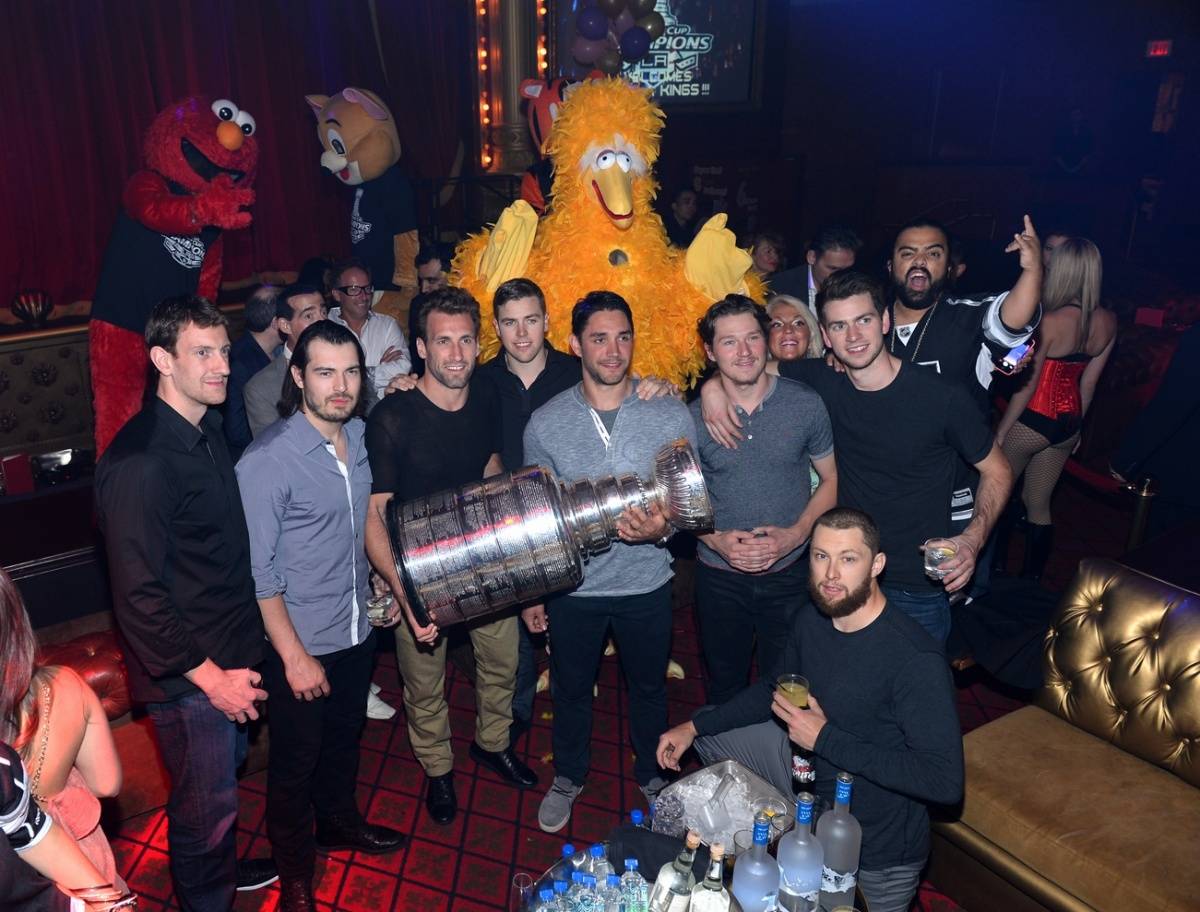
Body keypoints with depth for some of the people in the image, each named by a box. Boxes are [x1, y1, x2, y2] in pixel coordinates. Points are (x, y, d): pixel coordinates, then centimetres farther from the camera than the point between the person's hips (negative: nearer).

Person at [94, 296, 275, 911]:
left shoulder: (208, 431, 4)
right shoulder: (139, 462, -25)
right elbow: (140, 599, -24)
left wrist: (236, 662, 13)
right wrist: (211, 677, -19)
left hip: (230, 659, 9)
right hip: (188, 675, -9)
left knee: (226, 775, 27)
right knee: (205, 807, 11)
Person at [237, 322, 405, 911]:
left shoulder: (363, 436, -2)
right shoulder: (267, 460, -23)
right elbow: (258, 571, -20)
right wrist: (295, 656, -18)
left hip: (358, 630, 6)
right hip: (300, 643, -6)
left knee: (344, 737, 26)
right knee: (296, 758, 14)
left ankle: (340, 822, 51)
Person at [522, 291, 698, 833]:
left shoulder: (671, 415, -10)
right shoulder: (546, 423, -8)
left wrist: (663, 528, -25)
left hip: (647, 584, 0)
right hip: (572, 586, 0)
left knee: (649, 687, 21)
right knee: (570, 689, 20)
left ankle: (652, 776, 48)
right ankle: (568, 777, 47)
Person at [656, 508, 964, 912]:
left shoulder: (917, 661, -33)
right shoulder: (812, 618, -10)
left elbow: (946, 782, -34)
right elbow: (773, 689, 8)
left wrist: (825, 738, -32)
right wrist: (694, 727, 0)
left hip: (880, 837, -6)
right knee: (709, 732, 11)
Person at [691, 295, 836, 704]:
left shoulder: (806, 404, -7)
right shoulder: (693, 418, -7)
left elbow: (830, 480, 1)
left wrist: (796, 533, -14)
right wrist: (715, 539, -14)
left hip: (790, 573, 0)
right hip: (719, 576, 1)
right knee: (724, 688, 20)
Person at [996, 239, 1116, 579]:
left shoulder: (1050, 322, -22)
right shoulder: (1107, 322, -2)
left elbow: (1027, 386, -17)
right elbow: (1088, 382, 8)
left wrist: (1001, 432, -8)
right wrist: (1075, 426, 19)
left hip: (1033, 421, -6)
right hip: (1067, 423, 6)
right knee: (1038, 504, 18)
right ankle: (1032, 578, 27)